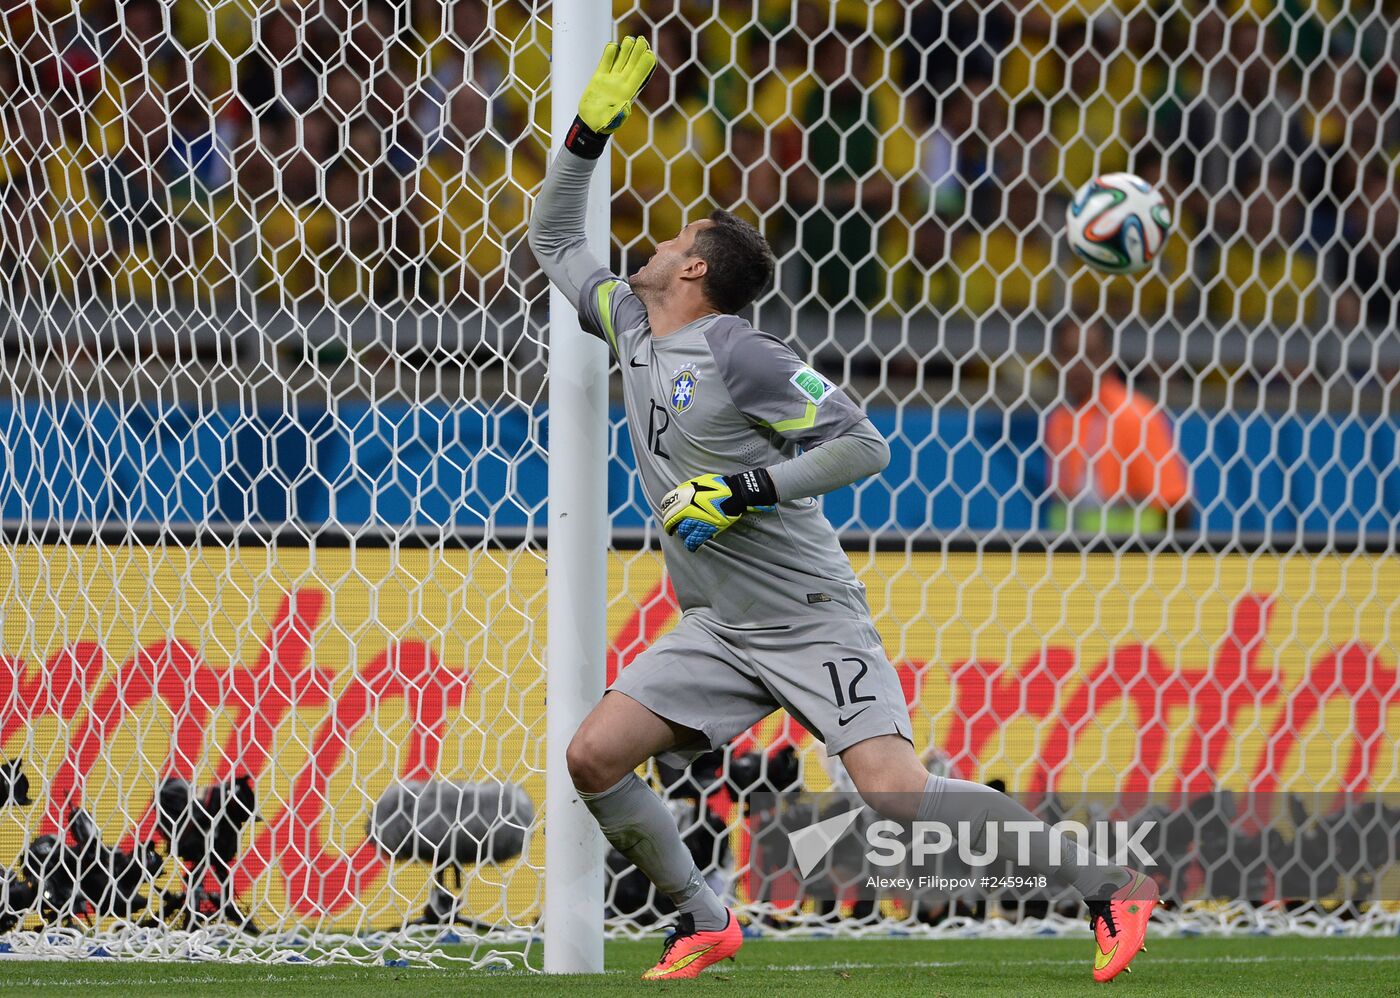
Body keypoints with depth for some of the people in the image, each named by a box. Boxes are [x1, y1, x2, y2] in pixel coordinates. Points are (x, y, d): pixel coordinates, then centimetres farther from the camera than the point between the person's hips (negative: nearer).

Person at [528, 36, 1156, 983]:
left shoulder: (737, 353, -13)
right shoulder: (632, 325, 10)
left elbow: (864, 446, -15)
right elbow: (556, 239, 24)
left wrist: (743, 492, -20)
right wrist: (589, 133, 10)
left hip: (810, 618, -8)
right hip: (718, 628, 8)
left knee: (893, 788, -21)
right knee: (594, 756, -6)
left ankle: (1112, 887, -14)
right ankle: (704, 922, 9)